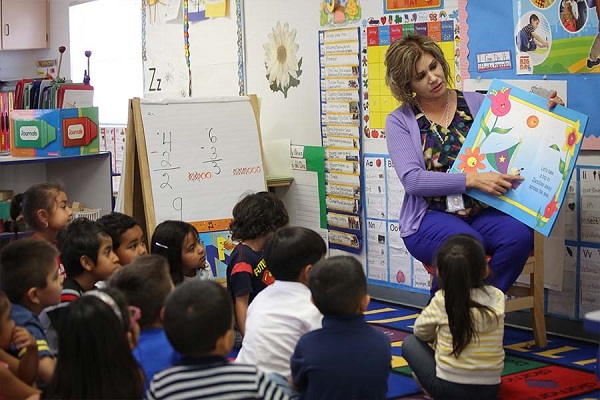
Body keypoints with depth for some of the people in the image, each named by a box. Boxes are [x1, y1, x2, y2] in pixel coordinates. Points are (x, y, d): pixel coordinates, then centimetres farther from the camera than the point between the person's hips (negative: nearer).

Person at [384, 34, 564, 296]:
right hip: (430, 217, -3)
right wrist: (472, 180, -22)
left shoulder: (476, 103, 9)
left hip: (482, 211, 3)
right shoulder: (400, 121, 2)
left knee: (519, 235, -28)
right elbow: (412, 180, -12)